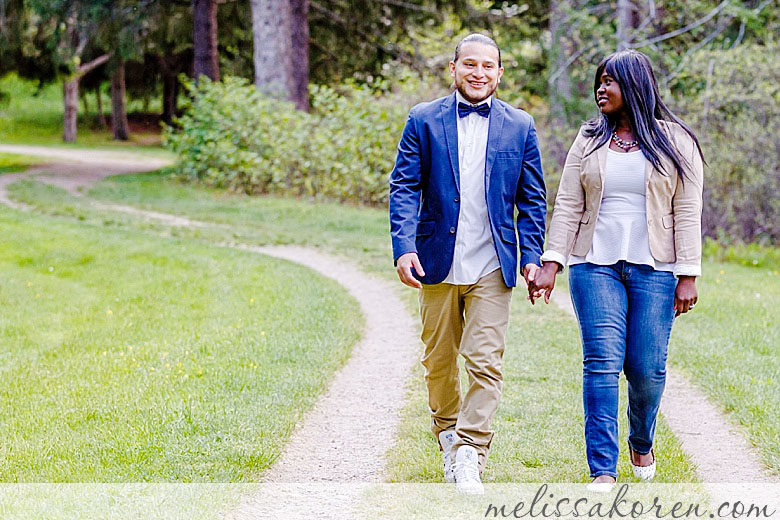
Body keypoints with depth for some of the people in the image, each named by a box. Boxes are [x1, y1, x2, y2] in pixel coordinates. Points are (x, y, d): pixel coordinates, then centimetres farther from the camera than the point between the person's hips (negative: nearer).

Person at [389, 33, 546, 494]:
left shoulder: (520, 126, 6)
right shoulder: (424, 120, 3)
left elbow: (533, 198, 9)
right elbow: (405, 188, -1)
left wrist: (532, 256, 0)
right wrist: (404, 247, -13)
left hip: (492, 267, -1)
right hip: (438, 264, 1)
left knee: (486, 363, -8)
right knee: (439, 360, 12)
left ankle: (470, 458, -7)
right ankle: (447, 432, 33)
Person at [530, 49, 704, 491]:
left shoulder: (675, 142, 4)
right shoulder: (589, 141, 11)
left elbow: (687, 213, 1)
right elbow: (568, 206, 7)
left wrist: (688, 276, -6)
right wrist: (551, 264, -3)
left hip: (654, 270, -1)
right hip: (596, 266, 1)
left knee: (647, 367, -2)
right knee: (603, 360, -10)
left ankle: (642, 443, 28)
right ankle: (603, 469, -10)